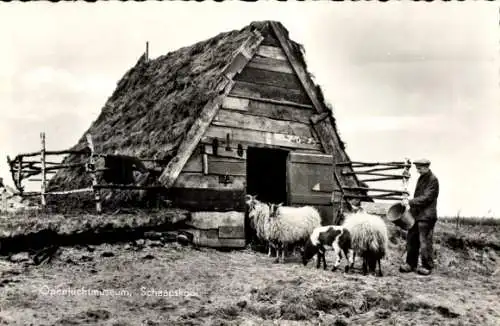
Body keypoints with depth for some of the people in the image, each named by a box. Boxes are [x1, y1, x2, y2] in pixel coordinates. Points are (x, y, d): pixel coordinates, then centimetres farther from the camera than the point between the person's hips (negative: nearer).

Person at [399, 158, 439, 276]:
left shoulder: (433, 180, -11)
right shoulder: (421, 178, 16)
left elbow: (426, 198, -18)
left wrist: (410, 202, -20)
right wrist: (412, 208, 14)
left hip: (426, 215, -9)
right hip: (416, 214, 9)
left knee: (425, 242, -4)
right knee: (411, 239, 10)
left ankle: (427, 267, 6)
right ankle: (411, 264, 18)